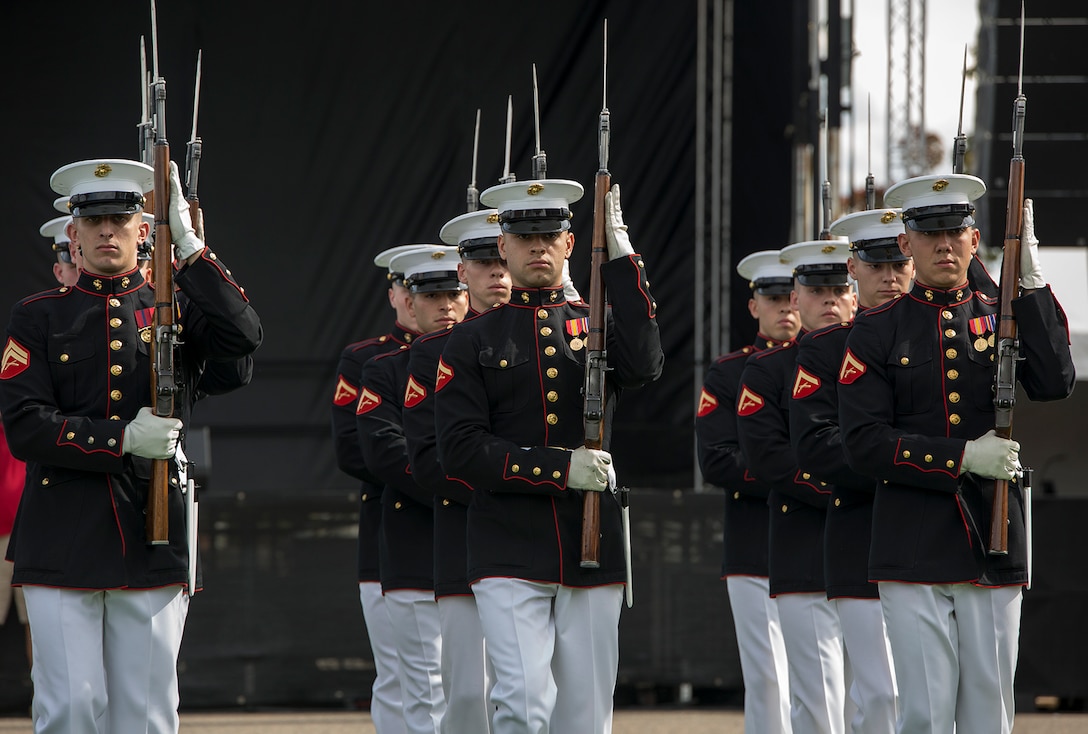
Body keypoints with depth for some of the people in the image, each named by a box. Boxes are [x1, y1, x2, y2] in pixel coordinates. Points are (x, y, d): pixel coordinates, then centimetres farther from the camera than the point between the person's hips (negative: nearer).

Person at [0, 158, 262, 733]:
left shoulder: (174, 310, 10)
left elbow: (242, 336, -11)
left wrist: (188, 244, -14)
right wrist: (122, 440, -14)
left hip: (152, 544, 2)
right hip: (63, 548, -2)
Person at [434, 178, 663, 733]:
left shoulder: (597, 324, 11)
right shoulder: (471, 343, 6)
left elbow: (644, 366, -13)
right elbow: (461, 451, -4)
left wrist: (620, 256, -16)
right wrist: (559, 469, -14)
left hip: (592, 554, 3)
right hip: (510, 556, -2)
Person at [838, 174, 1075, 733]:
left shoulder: (1005, 319, 10)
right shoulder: (877, 331, 3)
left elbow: (1054, 384, -9)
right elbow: (863, 443, -5)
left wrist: (1031, 284, -15)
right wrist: (964, 458, -13)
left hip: (995, 548, 2)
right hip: (914, 554, -2)